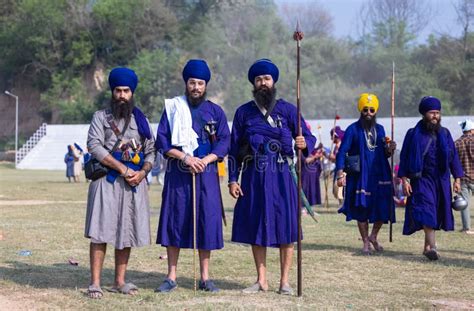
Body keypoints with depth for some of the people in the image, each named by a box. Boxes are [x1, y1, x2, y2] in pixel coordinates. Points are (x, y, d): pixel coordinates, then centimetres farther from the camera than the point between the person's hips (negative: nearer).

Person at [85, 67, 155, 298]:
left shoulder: (140, 120, 15)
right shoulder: (101, 117, 5)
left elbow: (151, 150, 12)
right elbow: (94, 146, -9)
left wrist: (142, 172, -8)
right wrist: (123, 169, -15)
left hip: (134, 182, 3)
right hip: (107, 181, -3)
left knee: (127, 231, 5)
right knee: (101, 231, -8)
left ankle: (120, 281, 13)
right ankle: (95, 283, -6)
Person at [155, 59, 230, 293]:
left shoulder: (215, 112, 9)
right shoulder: (172, 108, 6)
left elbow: (224, 144, 4)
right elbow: (162, 142, 0)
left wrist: (205, 160, -13)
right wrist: (185, 157, -13)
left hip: (206, 175, 1)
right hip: (177, 175, -1)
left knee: (206, 221, 1)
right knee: (175, 221, 1)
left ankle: (205, 277, 10)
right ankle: (171, 277, 9)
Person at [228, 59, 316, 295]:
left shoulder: (287, 110, 4)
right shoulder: (244, 112, 9)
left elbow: (309, 137, 1)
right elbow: (234, 149, 10)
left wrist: (305, 143, -23)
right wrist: (232, 179, 2)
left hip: (281, 175, -2)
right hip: (253, 177, 2)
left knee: (285, 227, -2)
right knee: (255, 227, 6)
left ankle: (285, 281, 8)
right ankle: (261, 281, 17)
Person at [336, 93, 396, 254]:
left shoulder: (380, 129, 11)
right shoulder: (353, 129, -5)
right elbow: (342, 152, -10)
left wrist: (389, 150, -5)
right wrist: (340, 174, -19)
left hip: (380, 176, 4)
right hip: (360, 177, -4)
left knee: (383, 208, 1)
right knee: (362, 209, 4)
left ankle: (373, 236, 25)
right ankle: (366, 242, 19)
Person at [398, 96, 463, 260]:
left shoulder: (444, 133, 10)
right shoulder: (414, 134, 0)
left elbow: (453, 156, 13)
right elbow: (404, 157, 1)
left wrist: (457, 178, 7)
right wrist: (404, 180, -6)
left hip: (441, 181, 4)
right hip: (422, 180, -4)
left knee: (437, 214, 7)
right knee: (427, 210, -18)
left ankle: (427, 246, 19)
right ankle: (432, 246, -25)